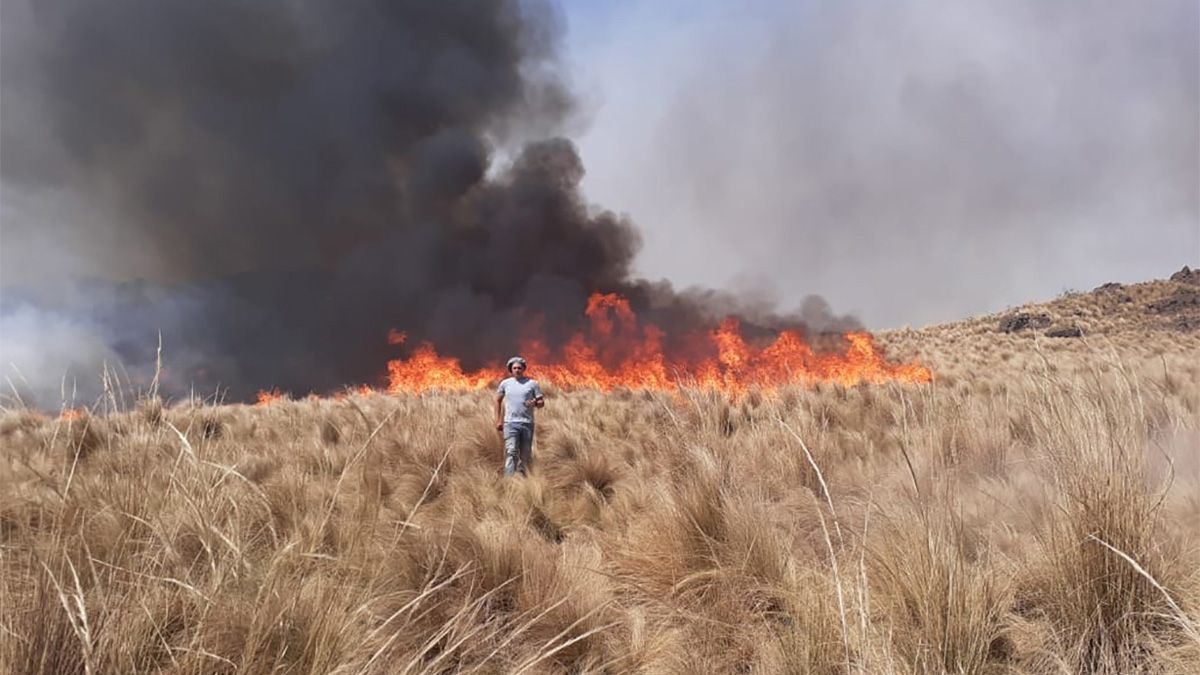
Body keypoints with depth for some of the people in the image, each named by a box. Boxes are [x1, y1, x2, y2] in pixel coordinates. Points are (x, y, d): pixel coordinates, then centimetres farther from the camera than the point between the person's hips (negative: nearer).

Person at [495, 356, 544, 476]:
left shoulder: (532, 383, 5)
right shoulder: (505, 383, 9)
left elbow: (542, 402, 6)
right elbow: (498, 401, 19)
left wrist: (535, 403, -17)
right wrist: (498, 420, 14)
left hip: (527, 423, 1)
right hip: (510, 423, -1)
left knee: (525, 454, 6)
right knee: (511, 452, -13)